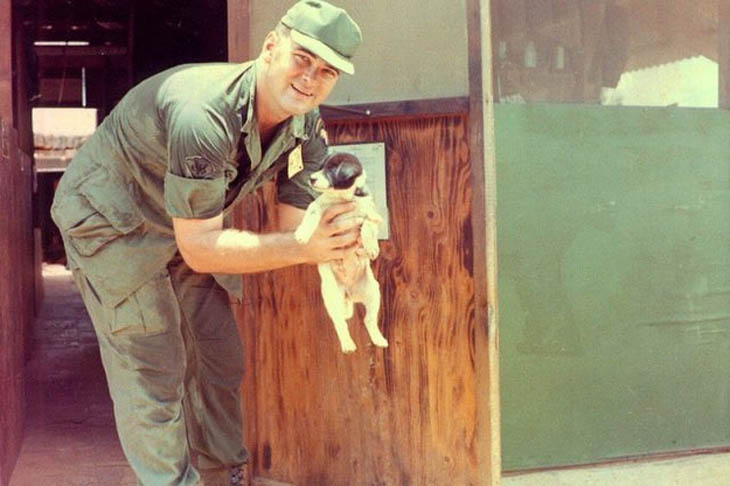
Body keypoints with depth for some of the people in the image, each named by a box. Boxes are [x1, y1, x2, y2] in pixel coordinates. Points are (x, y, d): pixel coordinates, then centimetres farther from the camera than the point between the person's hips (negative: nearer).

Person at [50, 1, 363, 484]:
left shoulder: (307, 127, -13)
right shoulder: (204, 115, -38)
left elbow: (296, 223, -11)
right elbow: (199, 247, -35)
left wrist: (337, 243, -33)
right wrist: (304, 248, -43)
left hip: (188, 225, 8)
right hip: (110, 218, -8)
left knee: (221, 363, 11)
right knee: (153, 369, -10)